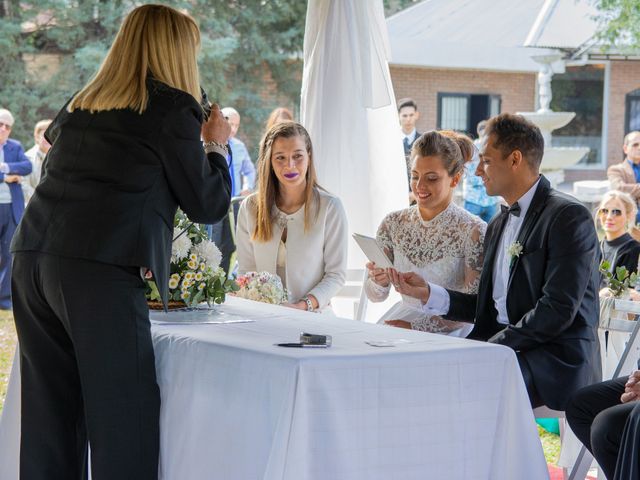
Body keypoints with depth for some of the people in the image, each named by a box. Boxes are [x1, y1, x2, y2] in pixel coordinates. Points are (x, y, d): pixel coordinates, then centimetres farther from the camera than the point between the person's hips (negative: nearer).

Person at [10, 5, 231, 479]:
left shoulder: (80, 103, 19)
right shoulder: (174, 108, 2)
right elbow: (207, 204, 7)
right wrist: (216, 145, 24)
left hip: (31, 260, 7)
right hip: (99, 268, -7)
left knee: (50, 416, 12)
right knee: (123, 421, -1)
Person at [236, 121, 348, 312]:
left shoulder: (330, 207, 0)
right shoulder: (250, 208, 8)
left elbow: (336, 273, 0)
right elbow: (246, 270, 10)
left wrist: (305, 305, -15)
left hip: (311, 318, -2)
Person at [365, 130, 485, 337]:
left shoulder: (473, 231, -9)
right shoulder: (393, 224, 5)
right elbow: (375, 296, 9)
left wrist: (417, 326, -17)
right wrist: (379, 281, -13)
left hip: (449, 333, -4)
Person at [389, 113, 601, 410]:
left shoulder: (569, 216, -9)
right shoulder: (499, 225, 20)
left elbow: (558, 310, -18)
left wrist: (493, 346, -17)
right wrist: (427, 293, 8)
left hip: (555, 360, -8)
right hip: (503, 350, 8)